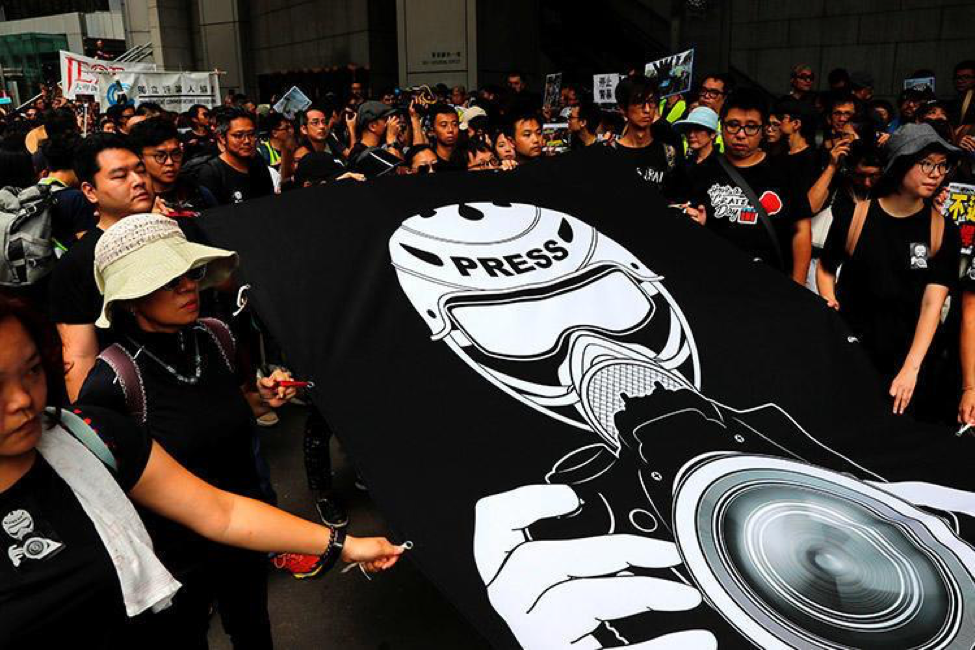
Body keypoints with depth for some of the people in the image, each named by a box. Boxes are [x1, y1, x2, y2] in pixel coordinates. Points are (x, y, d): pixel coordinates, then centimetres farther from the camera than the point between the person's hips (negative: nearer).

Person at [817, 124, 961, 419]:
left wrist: (911, 367, -22)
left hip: (907, 354, 1)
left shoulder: (943, 229, -6)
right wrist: (830, 303, -10)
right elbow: (826, 268, 9)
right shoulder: (854, 216, -7)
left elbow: (933, 303, -13)